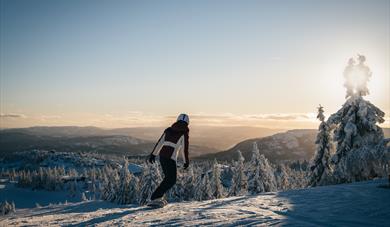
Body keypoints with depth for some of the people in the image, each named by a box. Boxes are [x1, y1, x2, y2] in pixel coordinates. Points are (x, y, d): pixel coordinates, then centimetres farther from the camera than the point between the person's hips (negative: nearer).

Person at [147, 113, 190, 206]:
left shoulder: (169, 130, 11)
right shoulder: (184, 133, -5)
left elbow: (159, 143, 12)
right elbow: (184, 149, -6)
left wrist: (153, 154, 19)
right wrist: (186, 161, 5)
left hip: (162, 156, 7)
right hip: (171, 158, -7)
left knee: (168, 178, 21)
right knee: (171, 180, 4)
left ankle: (157, 197, 20)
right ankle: (154, 199, -2)